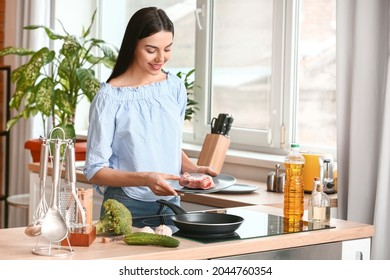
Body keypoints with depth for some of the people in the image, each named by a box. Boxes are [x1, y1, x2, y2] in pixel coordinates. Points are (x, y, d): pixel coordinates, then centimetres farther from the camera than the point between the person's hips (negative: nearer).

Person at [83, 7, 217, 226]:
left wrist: (193, 168, -4)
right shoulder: (110, 97, -14)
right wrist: (145, 179, -26)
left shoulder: (175, 87, 2)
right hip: (127, 208, -5)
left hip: (170, 206, 5)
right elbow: (95, 171, -13)